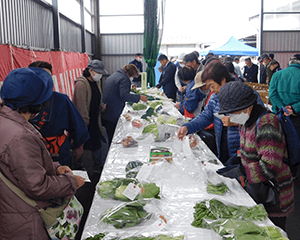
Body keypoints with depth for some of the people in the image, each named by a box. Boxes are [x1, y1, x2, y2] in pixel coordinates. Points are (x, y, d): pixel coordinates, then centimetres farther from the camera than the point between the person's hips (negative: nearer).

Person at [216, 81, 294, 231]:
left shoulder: (267, 124, -25)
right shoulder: (247, 122, 6)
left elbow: (270, 167, -29)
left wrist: (241, 171, -24)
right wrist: (236, 161, -1)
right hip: (256, 192, 9)